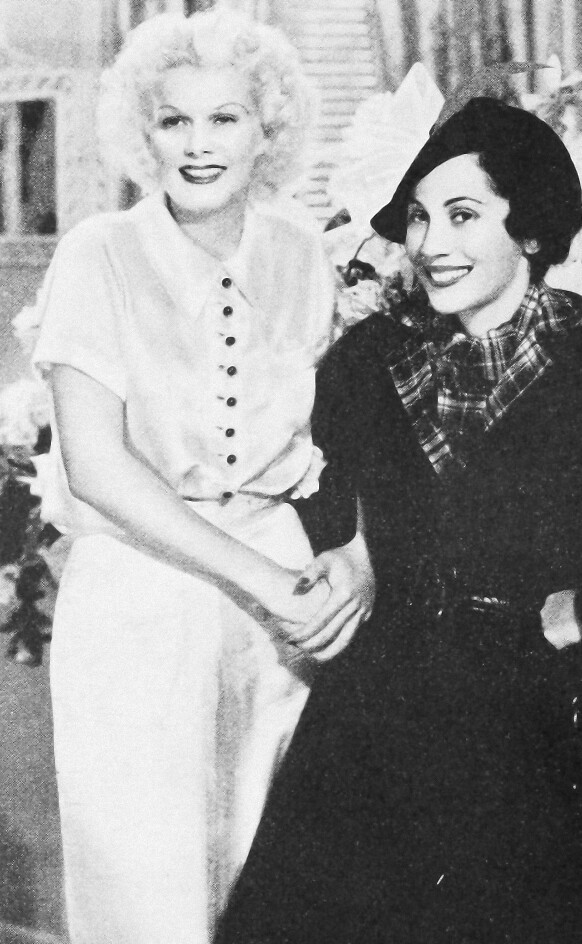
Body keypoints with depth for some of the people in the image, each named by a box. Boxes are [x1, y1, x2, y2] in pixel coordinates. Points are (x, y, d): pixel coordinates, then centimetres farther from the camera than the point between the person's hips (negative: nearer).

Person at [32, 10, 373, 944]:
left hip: (277, 611, 4)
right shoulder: (99, 256, -9)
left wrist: (353, 564, -6)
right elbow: (96, 465, -17)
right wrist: (269, 581, -20)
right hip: (136, 603, -3)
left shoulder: (298, 256, 3)